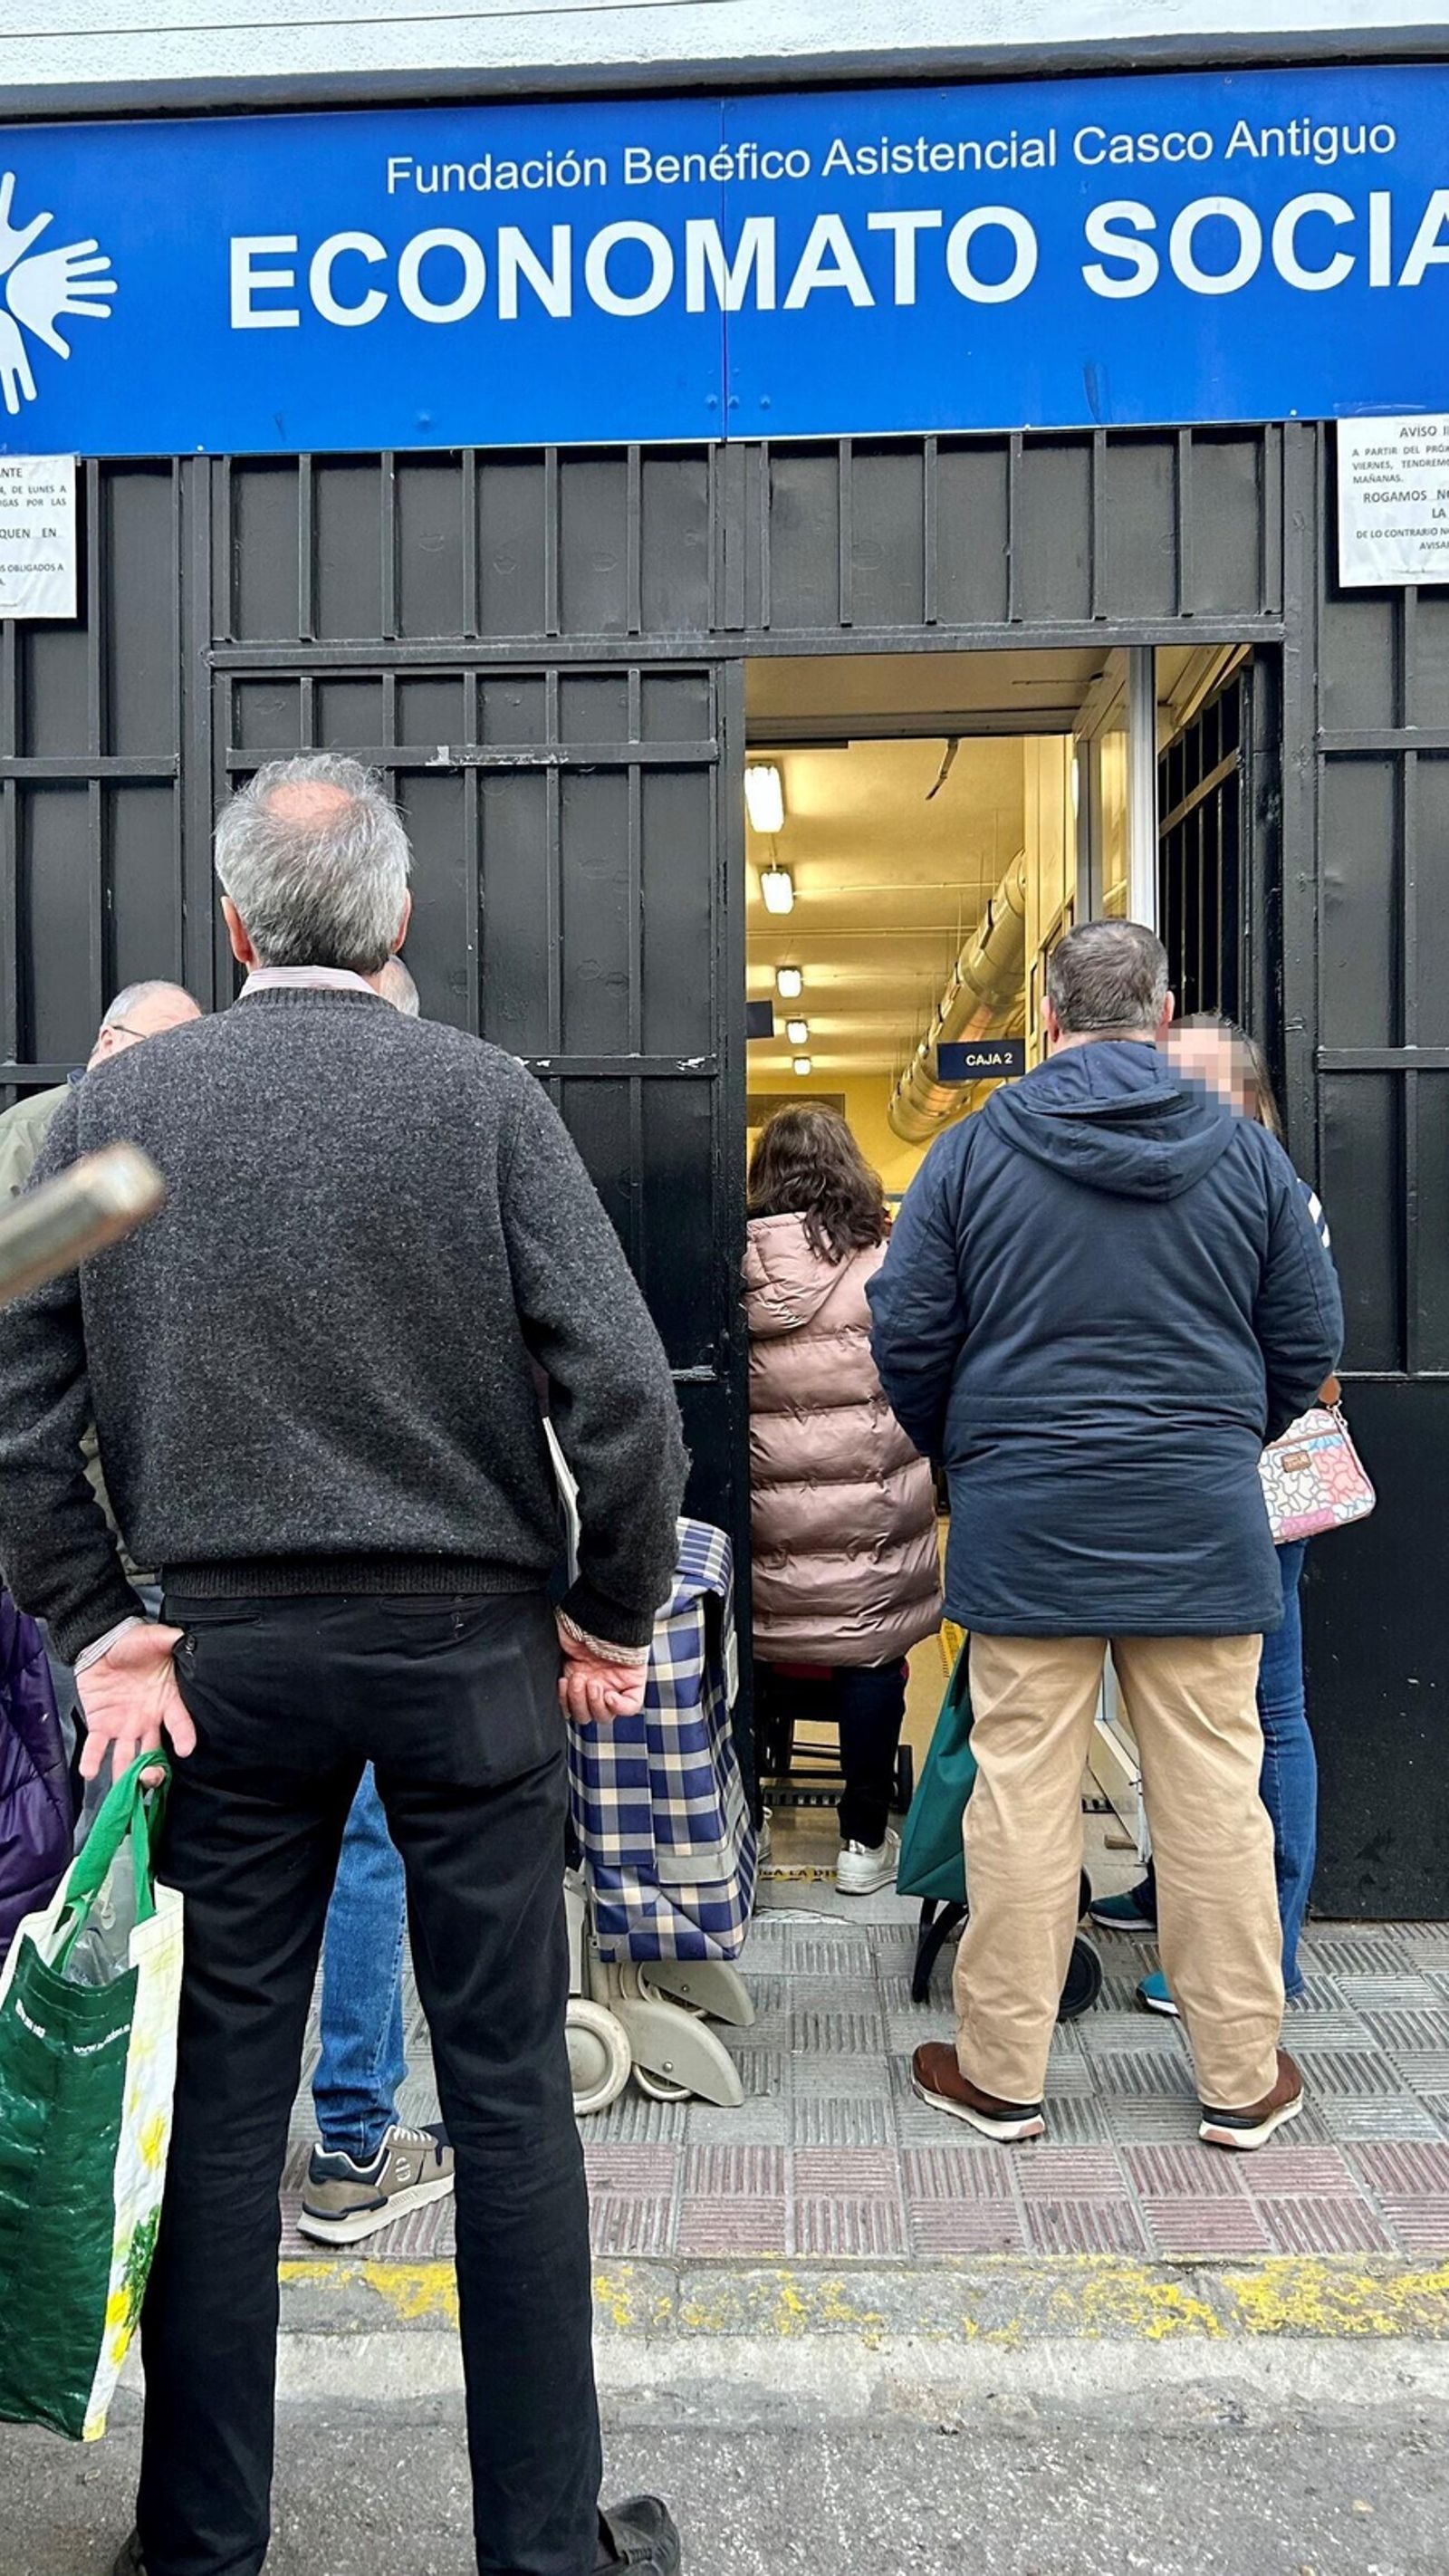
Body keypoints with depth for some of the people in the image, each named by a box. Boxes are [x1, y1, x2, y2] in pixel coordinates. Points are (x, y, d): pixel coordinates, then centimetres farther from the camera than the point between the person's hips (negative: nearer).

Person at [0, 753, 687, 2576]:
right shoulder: (483, 1094, -6)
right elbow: (623, 1386, -13)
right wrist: (615, 1618, -1)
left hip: (227, 1655, 2)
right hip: (468, 1642, -2)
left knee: (222, 2087, 14)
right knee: (507, 2087, 10)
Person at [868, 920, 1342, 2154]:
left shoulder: (973, 1148, -2)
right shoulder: (1248, 1151, 1)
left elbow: (906, 1337, 0)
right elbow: (1309, 1344, 5)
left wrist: (964, 1451, 17)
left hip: (1024, 1527, -1)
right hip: (1204, 1527, 1)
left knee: (1022, 1797, 6)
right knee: (1216, 1796, 9)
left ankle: (1002, 2073, 19)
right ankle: (1241, 2080, 23)